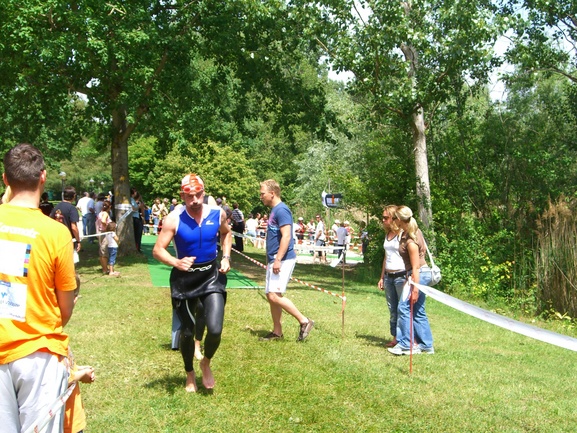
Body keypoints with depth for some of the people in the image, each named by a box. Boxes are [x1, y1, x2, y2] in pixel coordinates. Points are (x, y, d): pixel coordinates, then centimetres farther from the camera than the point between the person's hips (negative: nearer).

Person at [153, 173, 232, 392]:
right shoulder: (174, 219, -15)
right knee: (187, 331, 11)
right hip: (184, 278, -1)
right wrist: (176, 262, -30)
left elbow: (226, 234, 16)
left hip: (212, 276, 1)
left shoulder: (217, 214, -6)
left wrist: (226, 257, 2)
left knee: (215, 330, -13)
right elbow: (157, 250, -12)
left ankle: (206, 363, 21)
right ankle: (189, 374, 38)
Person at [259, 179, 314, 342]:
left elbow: (286, 236, -22)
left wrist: (278, 259, -25)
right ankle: (277, 331, 19)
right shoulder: (274, 211, 16)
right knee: (271, 296, 10)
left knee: (275, 295, -15)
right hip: (274, 260, 10)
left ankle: (304, 321, -6)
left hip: (282, 260, -10)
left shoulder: (281, 210, -14)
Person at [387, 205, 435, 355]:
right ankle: (426, 345, 18)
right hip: (423, 274, 10)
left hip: (418, 275, -10)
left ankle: (405, 344, -2)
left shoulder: (410, 241, -22)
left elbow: (415, 267, -21)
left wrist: (415, 289, -19)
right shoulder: (414, 230, 4)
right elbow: (424, 249, 17)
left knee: (404, 307, -7)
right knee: (419, 311, 12)